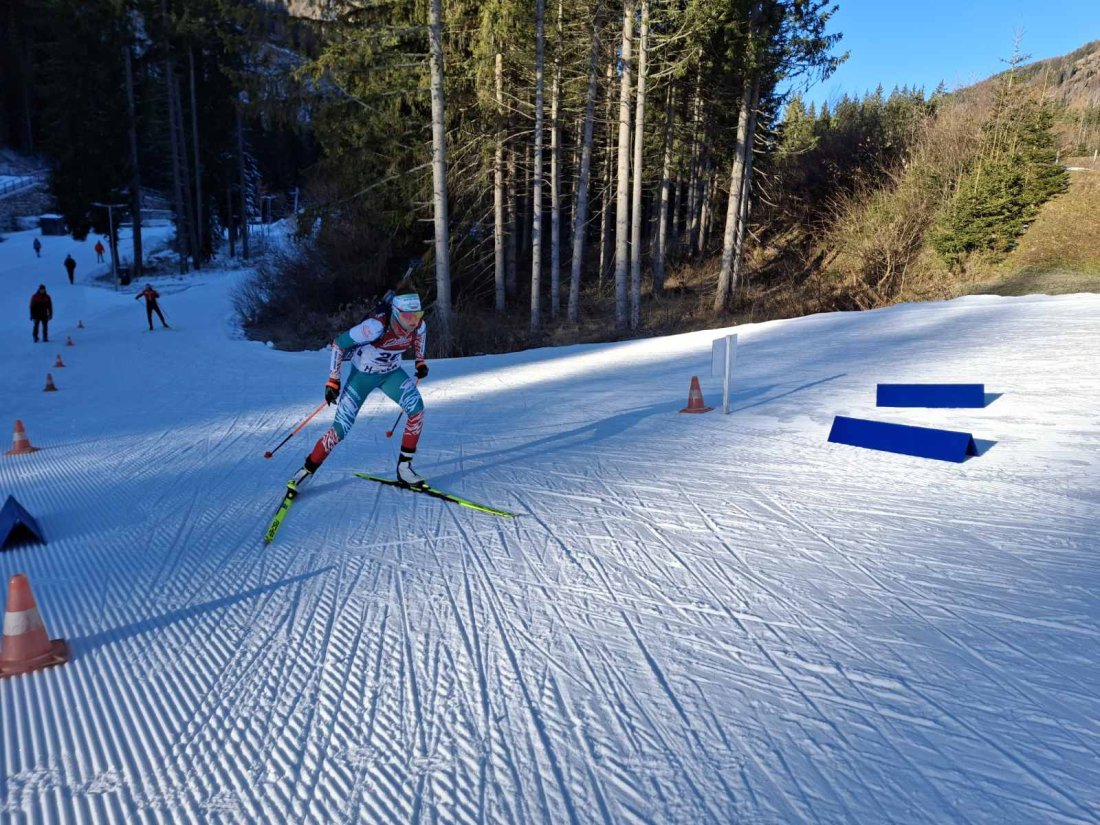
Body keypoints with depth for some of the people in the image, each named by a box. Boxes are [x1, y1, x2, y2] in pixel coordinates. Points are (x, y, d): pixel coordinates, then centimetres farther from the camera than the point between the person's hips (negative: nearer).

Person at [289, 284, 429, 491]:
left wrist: (420, 360, 7)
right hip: (363, 374, -4)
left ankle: (404, 467, -9)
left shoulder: (418, 324, -19)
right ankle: (308, 468, 17)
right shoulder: (376, 326, -35)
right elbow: (339, 343, -24)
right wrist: (333, 380, -22)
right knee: (341, 428, -7)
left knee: (416, 408, -21)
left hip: (391, 373, 4)